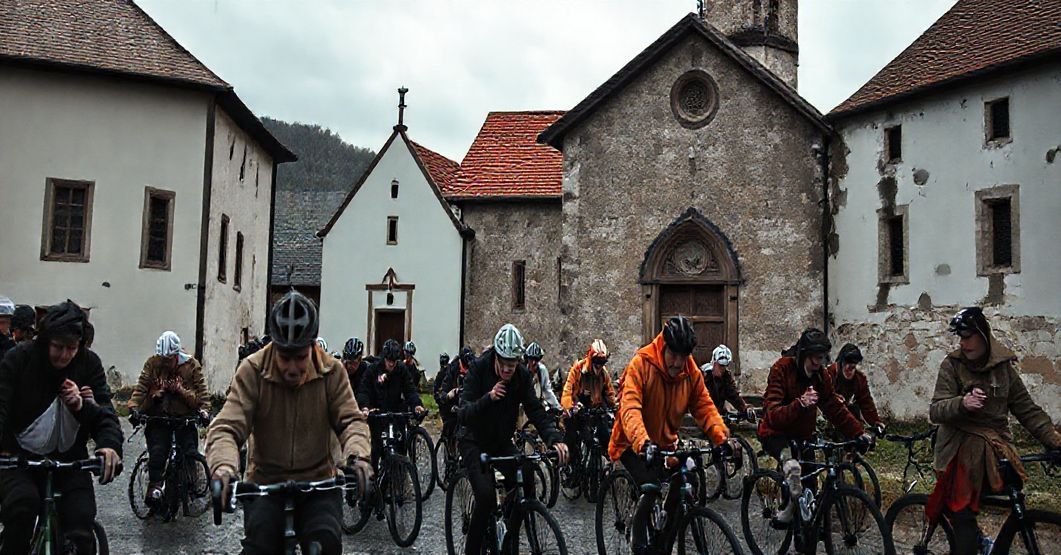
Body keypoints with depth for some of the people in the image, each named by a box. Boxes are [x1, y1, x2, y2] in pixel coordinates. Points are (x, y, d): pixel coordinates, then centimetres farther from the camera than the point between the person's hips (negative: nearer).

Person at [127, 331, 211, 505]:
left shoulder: (191, 365, -1)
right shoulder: (152, 364, 0)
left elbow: (202, 390, -3)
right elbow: (140, 388, -5)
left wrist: (204, 409, -17)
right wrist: (134, 408, -19)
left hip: (184, 417, 0)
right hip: (158, 417, 0)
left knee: (190, 452, -10)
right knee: (157, 452, -19)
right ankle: (155, 486, -11)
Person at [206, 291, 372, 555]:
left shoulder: (332, 371, -6)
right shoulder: (253, 370, -11)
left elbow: (351, 420, -10)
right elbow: (226, 427, -18)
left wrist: (357, 456, -33)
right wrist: (223, 466, -40)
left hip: (318, 483, 1)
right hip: (265, 482, 0)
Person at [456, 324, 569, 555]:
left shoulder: (523, 375, -12)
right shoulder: (479, 368, -22)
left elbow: (535, 410, -18)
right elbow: (463, 414, -26)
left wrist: (554, 439, -34)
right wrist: (488, 398, -44)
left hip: (502, 442, 4)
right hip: (474, 441, -4)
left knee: (525, 484, -15)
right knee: (486, 496, -23)